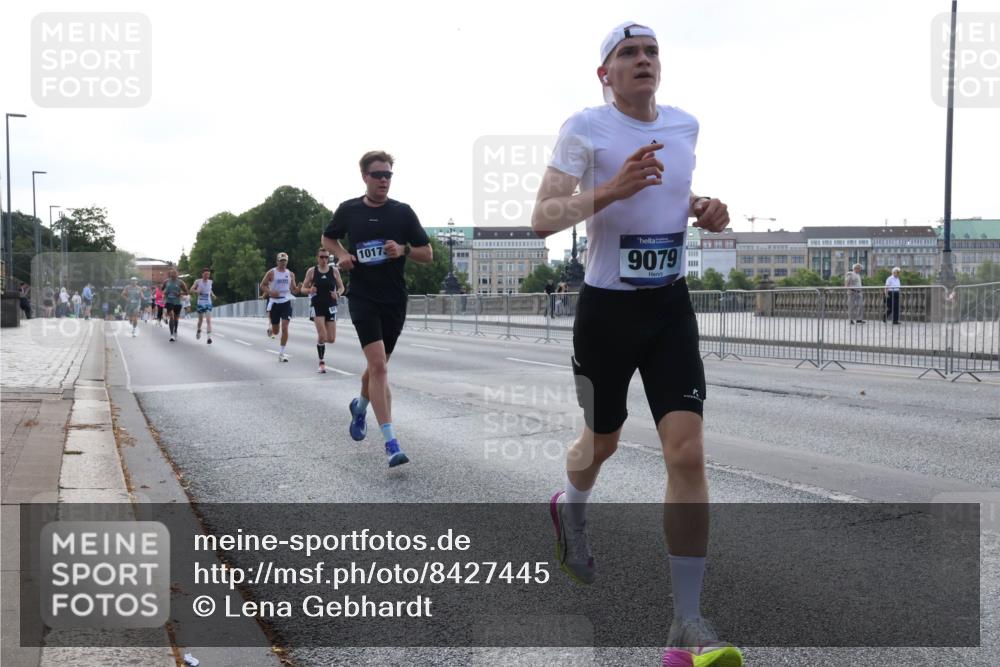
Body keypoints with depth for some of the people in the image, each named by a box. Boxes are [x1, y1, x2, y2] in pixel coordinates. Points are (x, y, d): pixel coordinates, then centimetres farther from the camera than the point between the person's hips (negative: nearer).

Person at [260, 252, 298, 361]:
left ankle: (281, 353, -6)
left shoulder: (290, 274, 7)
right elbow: (262, 285, 1)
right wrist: (270, 292, -18)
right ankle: (271, 331, 47)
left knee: (285, 327, -13)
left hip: (286, 303, 1)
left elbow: (294, 290, 12)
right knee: (275, 331, 6)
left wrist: (298, 288, -12)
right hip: (274, 302, -1)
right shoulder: (271, 273, -2)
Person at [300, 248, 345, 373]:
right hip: (317, 306, -2)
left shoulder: (334, 270, 2)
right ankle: (322, 363, -1)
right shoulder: (311, 271, 0)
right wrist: (310, 290, -17)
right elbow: (303, 288, 6)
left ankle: (320, 340, 36)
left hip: (331, 306, 2)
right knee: (322, 336, -15)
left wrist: (337, 294, -13)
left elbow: (341, 287, 9)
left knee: (331, 339, 0)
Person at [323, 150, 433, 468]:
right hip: (362, 297, -2)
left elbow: (428, 254, 4)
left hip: (394, 300, 2)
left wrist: (403, 249, -16)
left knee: (377, 365, 14)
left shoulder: (403, 212, 0)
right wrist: (342, 254, -1)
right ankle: (391, 443, -19)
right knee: (378, 364, -17)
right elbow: (328, 238, 20)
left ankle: (360, 405, 48)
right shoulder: (348, 210, 2)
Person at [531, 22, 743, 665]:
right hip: (606, 307, -3)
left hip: (670, 306, 3)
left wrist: (704, 210, 3)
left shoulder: (685, 124, 7)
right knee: (603, 441, 15)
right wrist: (612, 189, -30)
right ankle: (571, 508, 53)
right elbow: (542, 219, -15)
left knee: (688, 452, -11)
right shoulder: (585, 127, -8)